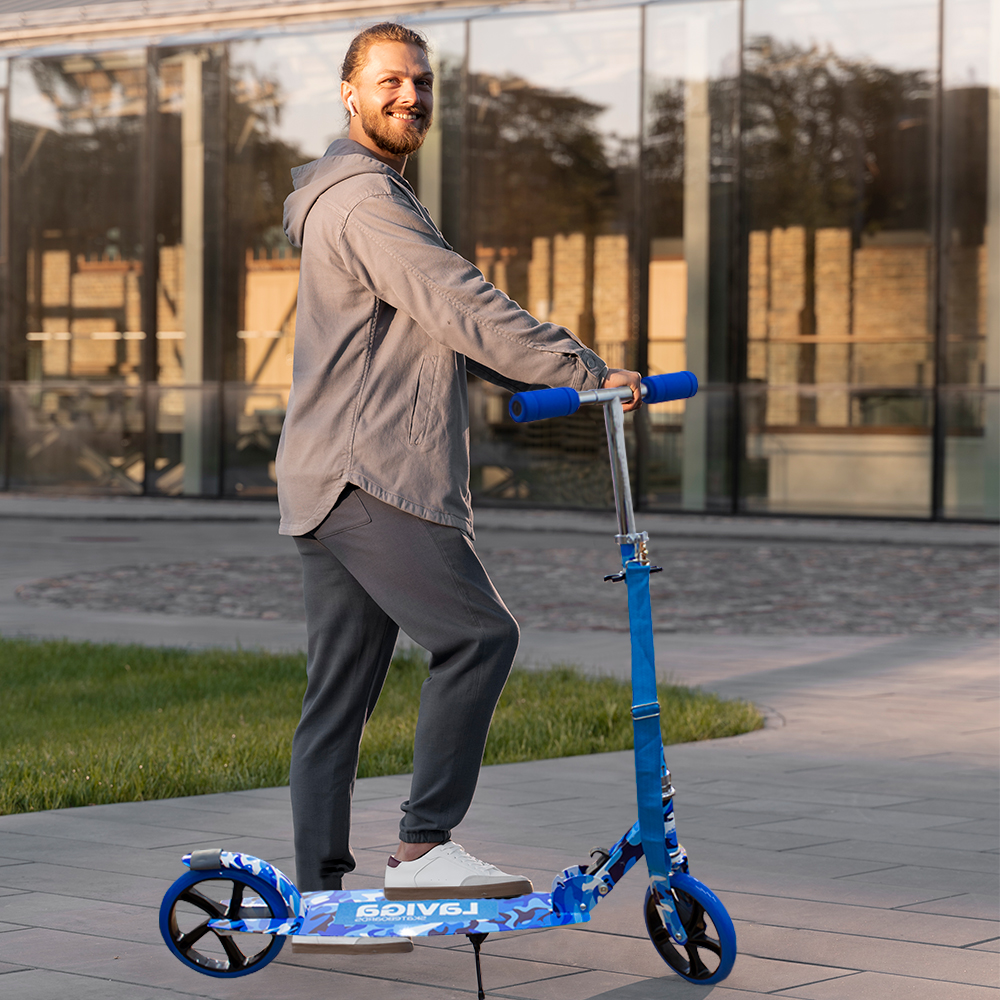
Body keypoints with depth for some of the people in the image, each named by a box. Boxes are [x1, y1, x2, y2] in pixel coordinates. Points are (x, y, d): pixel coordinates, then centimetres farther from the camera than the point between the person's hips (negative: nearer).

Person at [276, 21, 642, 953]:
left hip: (334, 486, 11)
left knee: (339, 690, 8)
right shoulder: (363, 199, -10)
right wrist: (589, 372, -18)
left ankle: (319, 898, 10)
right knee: (478, 633, -15)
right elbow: (463, 308, -19)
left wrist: (539, 380, 17)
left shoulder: (375, 198, 25)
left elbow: (437, 330, 28)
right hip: (365, 478, -11)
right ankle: (423, 846, -12)